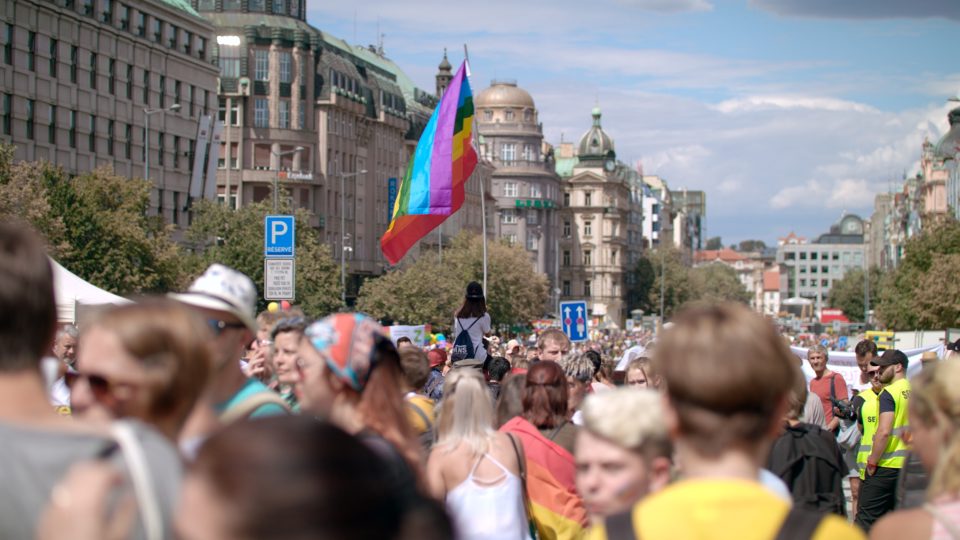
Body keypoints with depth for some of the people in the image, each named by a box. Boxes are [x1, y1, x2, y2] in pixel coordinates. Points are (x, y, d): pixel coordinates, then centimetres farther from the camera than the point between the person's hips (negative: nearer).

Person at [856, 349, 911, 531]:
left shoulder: (889, 393, -13)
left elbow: (884, 431, -21)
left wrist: (873, 461, -13)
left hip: (886, 465, -7)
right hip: (908, 465, 7)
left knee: (866, 518, -2)